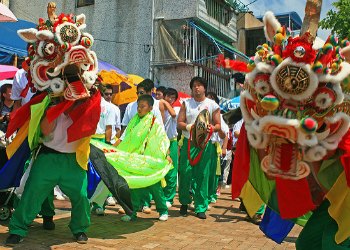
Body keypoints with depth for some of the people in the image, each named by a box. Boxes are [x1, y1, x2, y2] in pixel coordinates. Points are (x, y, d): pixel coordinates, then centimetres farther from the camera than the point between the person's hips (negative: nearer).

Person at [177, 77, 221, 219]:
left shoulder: (212, 105, 9)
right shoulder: (186, 103, 12)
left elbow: (218, 125, 8)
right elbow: (179, 123, 6)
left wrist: (212, 128, -15)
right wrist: (188, 127, -14)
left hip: (205, 144, 0)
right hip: (188, 142, 1)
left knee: (202, 175, -1)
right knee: (185, 173, -3)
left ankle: (201, 208, 8)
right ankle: (184, 203, 17)